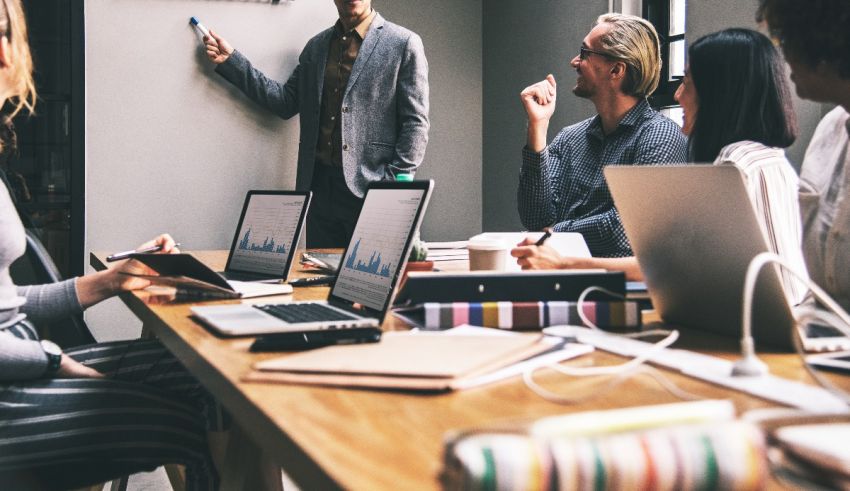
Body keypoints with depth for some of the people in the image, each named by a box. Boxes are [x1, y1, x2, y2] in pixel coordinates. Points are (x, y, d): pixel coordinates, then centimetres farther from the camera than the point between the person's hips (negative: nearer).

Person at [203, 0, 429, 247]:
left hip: (370, 190, -4)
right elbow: (286, 101, 11)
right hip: (320, 187, 5)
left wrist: (396, 187, -13)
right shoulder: (316, 46, 15)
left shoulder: (404, 44, -1)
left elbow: (415, 123, -5)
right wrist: (230, 61, 7)